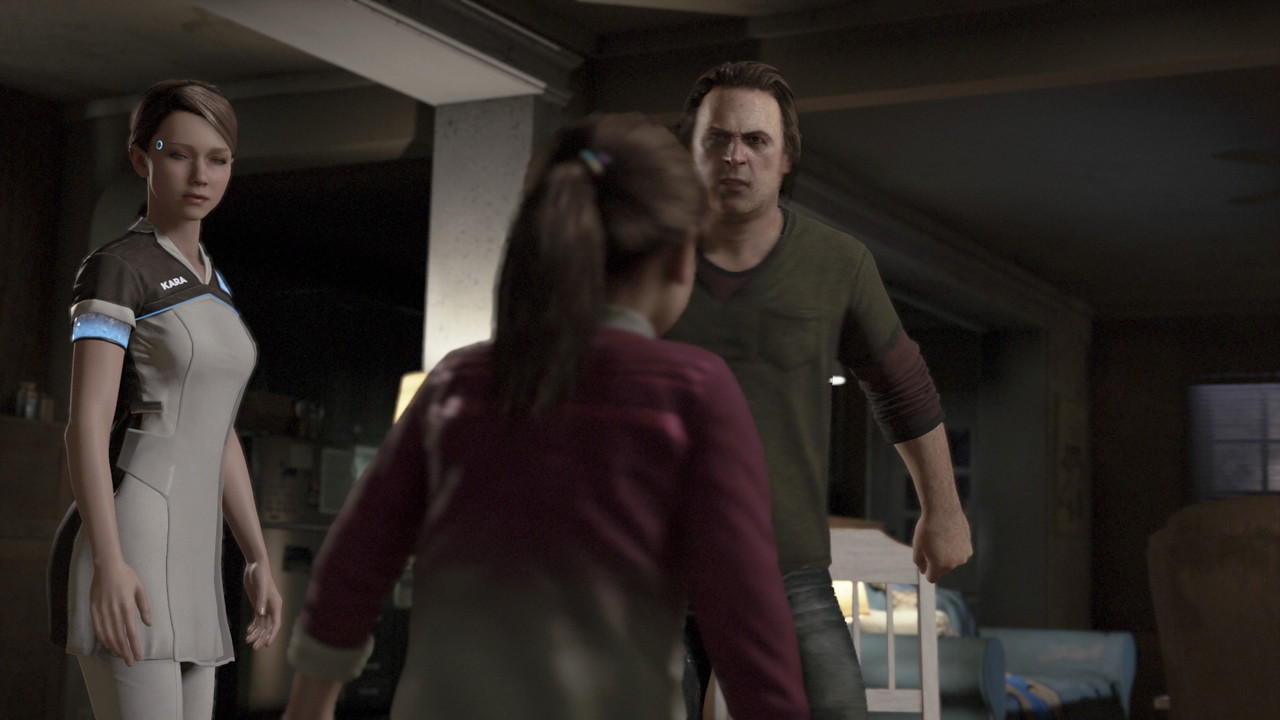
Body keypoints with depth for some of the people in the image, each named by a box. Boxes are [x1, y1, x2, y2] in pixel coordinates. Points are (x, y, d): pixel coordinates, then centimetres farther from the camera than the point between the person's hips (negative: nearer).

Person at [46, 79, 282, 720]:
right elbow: (86, 424, -16)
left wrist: (258, 561, 15)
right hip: (120, 554, -9)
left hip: (184, 561, 9)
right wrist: (109, 562, -25)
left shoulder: (206, 284, 20)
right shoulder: (114, 269, -7)